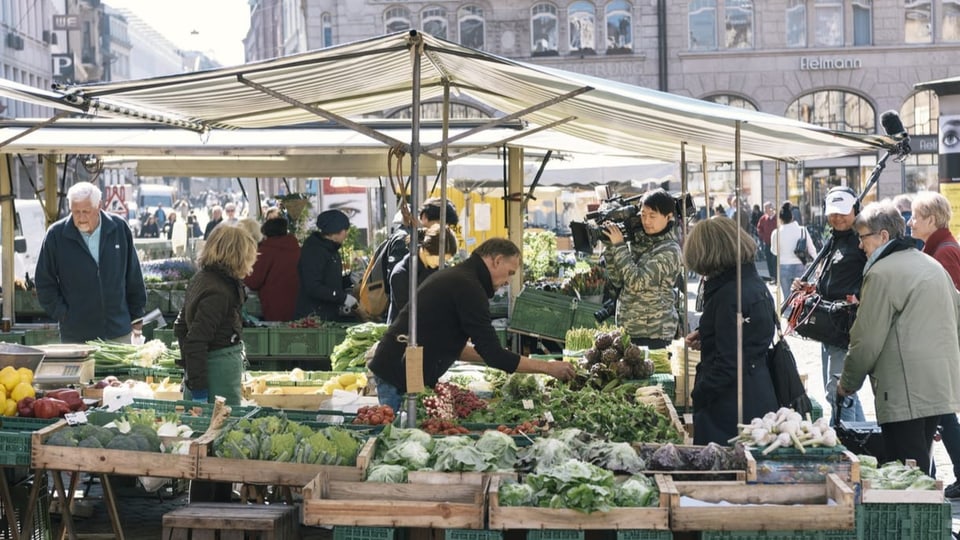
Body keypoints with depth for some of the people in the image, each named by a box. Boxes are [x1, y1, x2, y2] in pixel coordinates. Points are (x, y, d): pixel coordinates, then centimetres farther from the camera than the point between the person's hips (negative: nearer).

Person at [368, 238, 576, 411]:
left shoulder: (454, 276, 16)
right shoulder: (468, 287, -16)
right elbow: (493, 354, -17)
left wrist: (497, 357, 18)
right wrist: (547, 367, -10)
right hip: (400, 375, -10)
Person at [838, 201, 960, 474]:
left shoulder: (881, 273, -11)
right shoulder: (932, 265, 17)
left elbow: (867, 341, -11)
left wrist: (848, 383, 3)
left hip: (906, 392, -9)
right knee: (920, 468, 16)